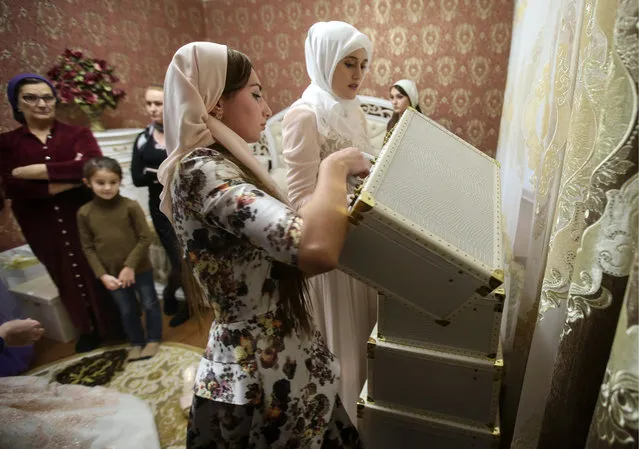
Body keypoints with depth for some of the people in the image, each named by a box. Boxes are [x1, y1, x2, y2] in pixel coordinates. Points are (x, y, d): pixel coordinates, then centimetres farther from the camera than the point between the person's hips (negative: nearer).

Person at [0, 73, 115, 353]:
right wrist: (71, 177, -20)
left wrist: (37, 171, -18)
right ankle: (89, 329, 37)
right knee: (69, 279, 16)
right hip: (43, 227, 2)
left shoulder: (78, 135, -1)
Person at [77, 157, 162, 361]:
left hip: (139, 269, -2)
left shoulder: (131, 206, -14)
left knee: (149, 304, 13)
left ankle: (153, 339, 36)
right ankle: (136, 342, 39)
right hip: (111, 273, 2)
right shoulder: (84, 213, -7)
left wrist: (130, 266, -16)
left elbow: (145, 238, -13)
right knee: (126, 310, 19)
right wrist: (102, 275, -8)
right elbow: (88, 248, -1)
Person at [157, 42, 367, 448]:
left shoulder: (215, 165, 7)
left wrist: (344, 217, 1)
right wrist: (335, 168, -22)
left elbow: (288, 252, 9)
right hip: (264, 375, -9)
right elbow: (316, 250, -38)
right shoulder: (201, 171, -23)